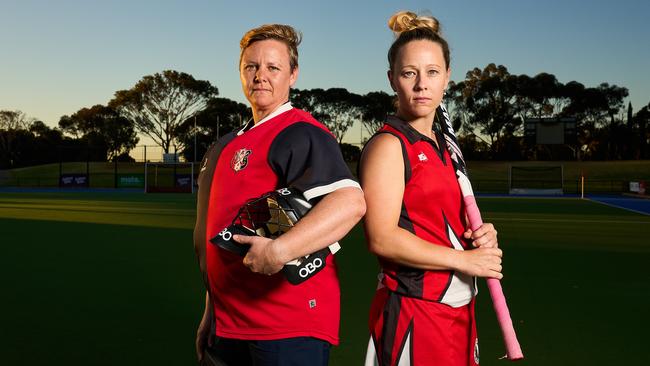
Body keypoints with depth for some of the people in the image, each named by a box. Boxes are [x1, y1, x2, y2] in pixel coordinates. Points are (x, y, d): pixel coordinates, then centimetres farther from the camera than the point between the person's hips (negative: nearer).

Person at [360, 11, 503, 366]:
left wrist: (482, 237, 2)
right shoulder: (388, 144, -12)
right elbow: (382, 238, -22)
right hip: (413, 312, -8)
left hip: (457, 310, 8)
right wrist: (466, 260, -16)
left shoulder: (442, 145, 13)